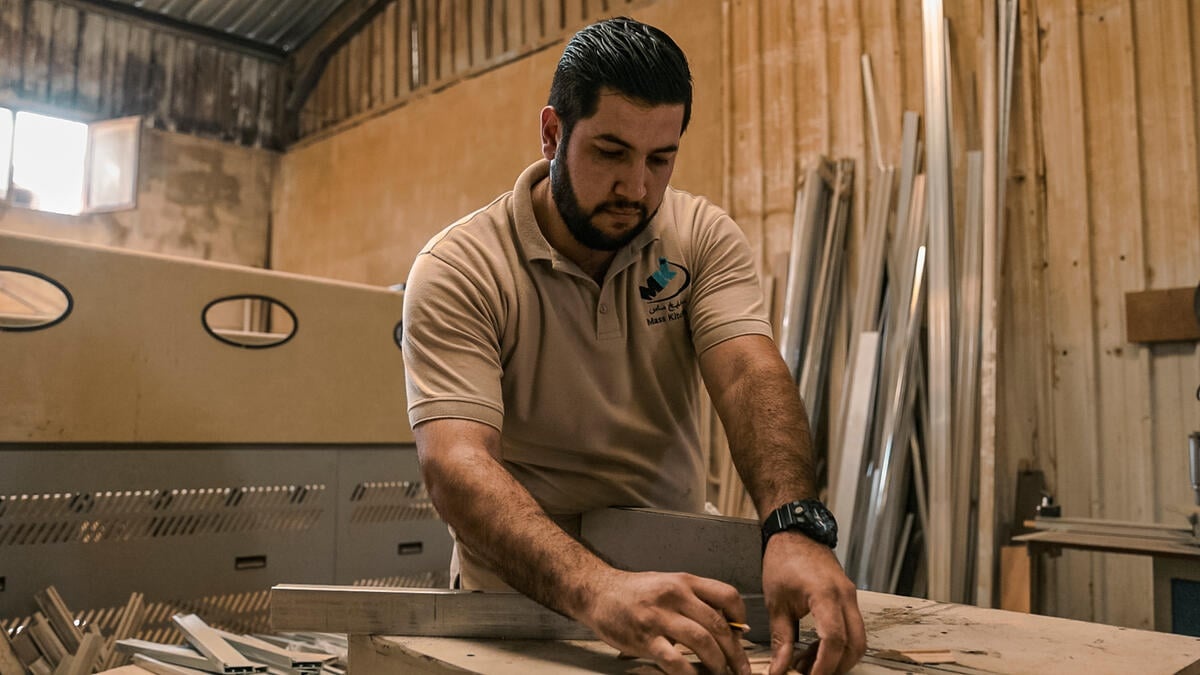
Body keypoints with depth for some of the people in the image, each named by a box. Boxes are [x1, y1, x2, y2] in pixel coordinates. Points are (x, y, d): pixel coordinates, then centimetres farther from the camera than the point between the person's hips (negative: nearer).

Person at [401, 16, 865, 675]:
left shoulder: (704, 237, -2)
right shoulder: (457, 270, -13)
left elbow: (749, 375, -16)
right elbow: (455, 461, -25)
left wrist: (796, 528, -34)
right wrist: (595, 589, -40)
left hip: (677, 586, 2)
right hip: (519, 596, -1)